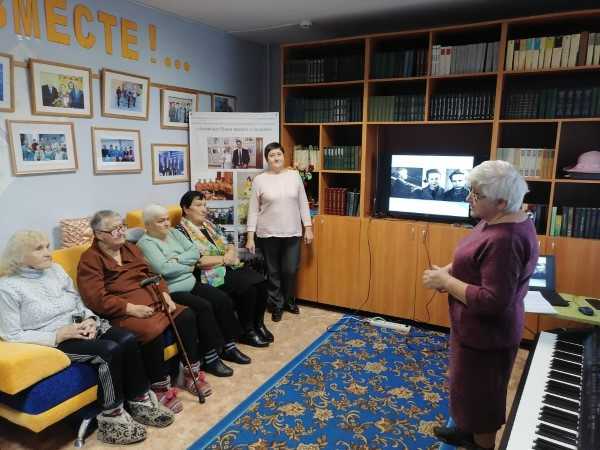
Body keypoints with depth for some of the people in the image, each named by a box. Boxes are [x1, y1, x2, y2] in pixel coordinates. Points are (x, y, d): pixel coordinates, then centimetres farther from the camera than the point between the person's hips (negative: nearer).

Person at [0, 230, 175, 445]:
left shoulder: (55, 269, 11)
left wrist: (90, 319, -5)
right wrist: (59, 335, -20)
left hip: (80, 327, 6)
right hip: (53, 340, -6)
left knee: (128, 339, -21)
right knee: (110, 350, -29)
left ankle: (141, 403, -8)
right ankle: (112, 419, -15)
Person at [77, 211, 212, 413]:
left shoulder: (130, 248, 17)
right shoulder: (90, 260, -5)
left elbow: (151, 274, 18)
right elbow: (97, 299, -15)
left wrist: (164, 293, -2)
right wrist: (131, 308, -22)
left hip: (151, 301, 7)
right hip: (123, 312, -7)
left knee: (187, 316, -13)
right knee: (153, 331, -33)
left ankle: (191, 374, 1)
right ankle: (161, 389, -13)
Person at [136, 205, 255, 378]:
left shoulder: (173, 232, 13)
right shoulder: (145, 243, -10)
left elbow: (195, 252, 4)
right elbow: (164, 269, -22)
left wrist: (177, 259, -13)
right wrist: (188, 266, -8)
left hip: (191, 283, 8)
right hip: (171, 291, -8)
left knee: (223, 300, -8)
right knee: (204, 307, -27)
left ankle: (228, 347, 3)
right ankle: (210, 357, -14)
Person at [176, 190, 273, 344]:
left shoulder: (211, 225, 17)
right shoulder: (182, 232, -6)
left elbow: (230, 246, 14)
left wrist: (231, 253, -9)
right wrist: (223, 259, -12)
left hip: (230, 267, 7)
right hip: (211, 274, -7)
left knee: (260, 282, -15)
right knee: (248, 288, -25)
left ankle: (258, 323, 3)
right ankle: (247, 329, -5)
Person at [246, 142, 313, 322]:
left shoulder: (294, 176, 2)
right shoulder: (259, 180, -4)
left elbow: (303, 203, 6)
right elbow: (253, 210, -3)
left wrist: (308, 228, 2)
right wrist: (250, 237, -7)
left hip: (292, 233, 1)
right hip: (268, 234, -1)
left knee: (290, 270, 7)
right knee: (273, 272, 9)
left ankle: (289, 301, 32)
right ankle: (277, 305, 26)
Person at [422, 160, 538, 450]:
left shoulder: (504, 239, -31)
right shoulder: (500, 220, 1)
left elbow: (493, 301, -32)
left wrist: (444, 281, -24)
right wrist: (449, 270, -2)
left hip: (486, 333, -10)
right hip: (479, 328, 10)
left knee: (478, 393, 12)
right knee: (470, 386, 27)